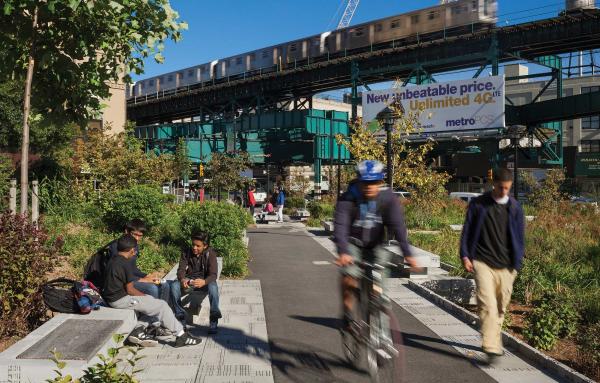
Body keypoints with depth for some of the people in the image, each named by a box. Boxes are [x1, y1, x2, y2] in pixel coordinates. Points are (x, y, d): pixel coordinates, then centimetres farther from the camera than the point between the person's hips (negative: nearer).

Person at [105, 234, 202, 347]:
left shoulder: (112, 261, 10)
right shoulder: (125, 264, -19)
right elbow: (130, 289, -19)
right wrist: (145, 296, -3)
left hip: (113, 297, 10)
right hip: (120, 300, -10)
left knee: (152, 302, 17)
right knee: (161, 305, -5)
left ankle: (137, 331, 8)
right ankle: (181, 336, 1)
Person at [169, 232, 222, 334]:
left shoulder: (210, 254, -11)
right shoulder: (186, 253, -1)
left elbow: (213, 274, -20)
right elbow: (181, 270, -7)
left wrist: (204, 282, -44)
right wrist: (182, 279, -33)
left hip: (204, 281, -2)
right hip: (188, 282, 3)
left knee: (213, 286, -37)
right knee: (174, 285, -29)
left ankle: (213, 321, -36)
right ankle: (180, 316, -19)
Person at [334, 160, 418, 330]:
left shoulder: (388, 198, -17)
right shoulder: (348, 199, -22)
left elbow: (398, 225, -25)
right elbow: (340, 225, -32)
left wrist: (407, 254, -35)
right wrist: (342, 252, -48)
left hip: (375, 246, 2)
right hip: (352, 244, -2)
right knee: (349, 278, -22)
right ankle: (347, 315, 1)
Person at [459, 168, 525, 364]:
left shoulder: (515, 207, 6)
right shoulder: (478, 204, 0)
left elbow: (520, 237, 12)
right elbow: (467, 231, 5)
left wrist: (517, 262, 6)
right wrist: (465, 255, -1)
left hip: (506, 266, 3)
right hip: (483, 262, -3)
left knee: (500, 307, 12)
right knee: (487, 305, -14)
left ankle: (494, 342, 30)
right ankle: (491, 347, -15)